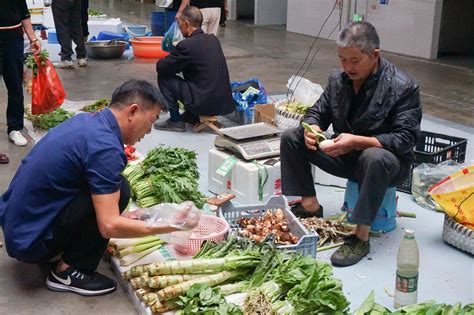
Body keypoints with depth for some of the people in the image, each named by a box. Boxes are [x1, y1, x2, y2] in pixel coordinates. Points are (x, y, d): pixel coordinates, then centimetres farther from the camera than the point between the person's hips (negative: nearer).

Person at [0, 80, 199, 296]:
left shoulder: (88, 121, 6)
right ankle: (68, 272, -4)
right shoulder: (104, 146, -23)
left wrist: (124, 218, 18)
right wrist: (171, 227, -14)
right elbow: (109, 226, -24)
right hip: (30, 240, -9)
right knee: (118, 190, -15)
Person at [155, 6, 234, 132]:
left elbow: (161, 67, -5)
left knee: (163, 76, 5)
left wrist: (161, 62, 17)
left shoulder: (186, 45, -15)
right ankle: (192, 116, 27)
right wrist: (174, 60, 21)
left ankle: (175, 120, 10)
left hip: (204, 103, -8)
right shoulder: (213, 39, 8)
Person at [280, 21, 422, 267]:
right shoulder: (338, 79, -2)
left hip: (388, 160, -6)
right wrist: (312, 127, -17)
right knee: (291, 138, -4)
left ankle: (361, 236, -30)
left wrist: (357, 141, -36)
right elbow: (317, 112, 9)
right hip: (345, 154, 6)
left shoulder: (403, 88, -19)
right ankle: (310, 206, -2)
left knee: (375, 158, -42)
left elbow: (405, 140, -25)